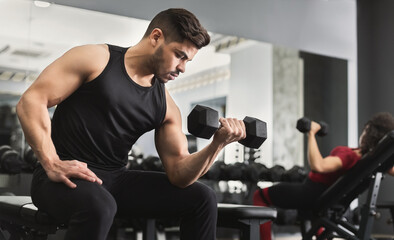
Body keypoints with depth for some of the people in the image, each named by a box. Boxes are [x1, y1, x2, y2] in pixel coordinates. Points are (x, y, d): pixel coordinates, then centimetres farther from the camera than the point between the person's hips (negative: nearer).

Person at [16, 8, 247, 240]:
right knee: (99, 206, -40)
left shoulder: (166, 106, 6)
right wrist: (52, 164, -22)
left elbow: (178, 173, 3)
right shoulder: (95, 59, -6)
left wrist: (217, 144, -15)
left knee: (202, 198, -2)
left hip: (115, 180, 6)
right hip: (66, 177, -5)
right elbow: (31, 101, -12)